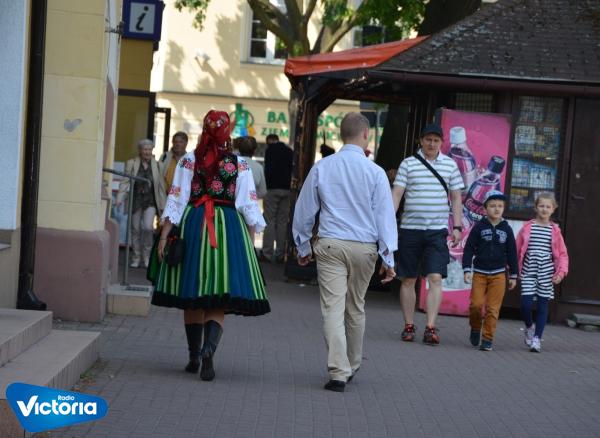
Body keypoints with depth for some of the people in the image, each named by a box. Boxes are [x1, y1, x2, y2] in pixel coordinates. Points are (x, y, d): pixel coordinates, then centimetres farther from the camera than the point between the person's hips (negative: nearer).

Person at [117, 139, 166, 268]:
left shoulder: (157, 165, 2)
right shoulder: (131, 163, 1)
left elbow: (161, 186, 4)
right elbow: (125, 182, -1)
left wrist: (163, 204, 3)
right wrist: (120, 199, -11)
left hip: (150, 201, -1)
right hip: (136, 201, 1)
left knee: (148, 227, -16)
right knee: (135, 229, 6)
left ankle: (147, 256, 4)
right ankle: (136, 258, 19)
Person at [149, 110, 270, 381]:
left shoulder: (189, 160, 0)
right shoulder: (240, 164, 0)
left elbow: (176, 200, -2)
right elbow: (248, 205, -1)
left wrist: (164, 236, 1)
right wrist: (251, 241, 7)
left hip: (193, 225, 1)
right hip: (228, 227, -1)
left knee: (192, 299, 12)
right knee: (219, 300, 0)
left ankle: (194, 357, 19)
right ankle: (208, 348, -24)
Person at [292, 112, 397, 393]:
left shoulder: (321, 168, 3)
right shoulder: (375, 172, -3)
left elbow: (304, 211, 9)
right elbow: (385, 216, -3)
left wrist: (303, 248, 21)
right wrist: (388, 258, 2)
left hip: (330, 246, 0)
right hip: (364, 247, 0)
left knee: (333, 309, -3)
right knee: (356, 309, 15)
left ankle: (339, 372, -12)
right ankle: (352, 366, 31)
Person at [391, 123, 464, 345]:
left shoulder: (450, 165, 8)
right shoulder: (408, 164, 3)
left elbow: (456, 198, 11)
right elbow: (396, 194, 0)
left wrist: (457, 227, 3)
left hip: (437, 230, 0)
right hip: (410, 229, 0)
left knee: (435, 278, -10)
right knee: (408, 280, 5)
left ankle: (431, 328, -11)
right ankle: (409, 326, 14)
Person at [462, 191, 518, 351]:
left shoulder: (506, 229, 5)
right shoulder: (479, 227, -1)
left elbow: (512, 253, 11)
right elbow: (469, 249, -1)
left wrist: (513, 275, 10)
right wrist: (467, 270, -8)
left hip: (498, 274, 1)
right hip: (479, 273, -1)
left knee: (493, 308, -3)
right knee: (476, 304, -10)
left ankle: (487, 339, 4)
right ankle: (475, 329, 17)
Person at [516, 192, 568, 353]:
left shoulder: (555, 230, 1)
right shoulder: (527, 227, 0)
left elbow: (562, 254, 4)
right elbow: (517, 249, 4)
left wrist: (561, 272, -8)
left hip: (546, 273, 1)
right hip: (528, 273, -1)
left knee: (543, 305, 4)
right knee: (526, 303, -9)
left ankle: (537, 338, 13)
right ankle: (529, 327, 21)